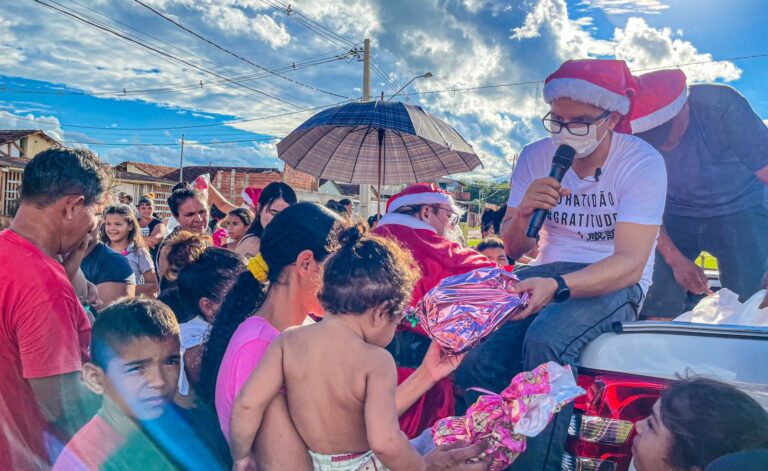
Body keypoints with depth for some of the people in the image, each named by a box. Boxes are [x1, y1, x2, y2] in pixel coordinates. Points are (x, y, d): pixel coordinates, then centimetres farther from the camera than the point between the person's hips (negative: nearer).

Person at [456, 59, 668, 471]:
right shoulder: (535, 156, 2)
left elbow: (630, 263, -20)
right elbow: (512, 250, 5)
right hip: (548, 273, 4)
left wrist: (558, 286, -37)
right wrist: (523, 214, -19)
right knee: (479, 357, -24)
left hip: (617, 283, -3)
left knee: (545, 341, -36)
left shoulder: (643, 162, -11)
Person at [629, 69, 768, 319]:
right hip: (676, 212, 2)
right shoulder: (633, 134, -18)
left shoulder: (722, 107, -25)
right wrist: (675, 259, -15)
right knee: (655, 310, -13)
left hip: (739, 209, -1)